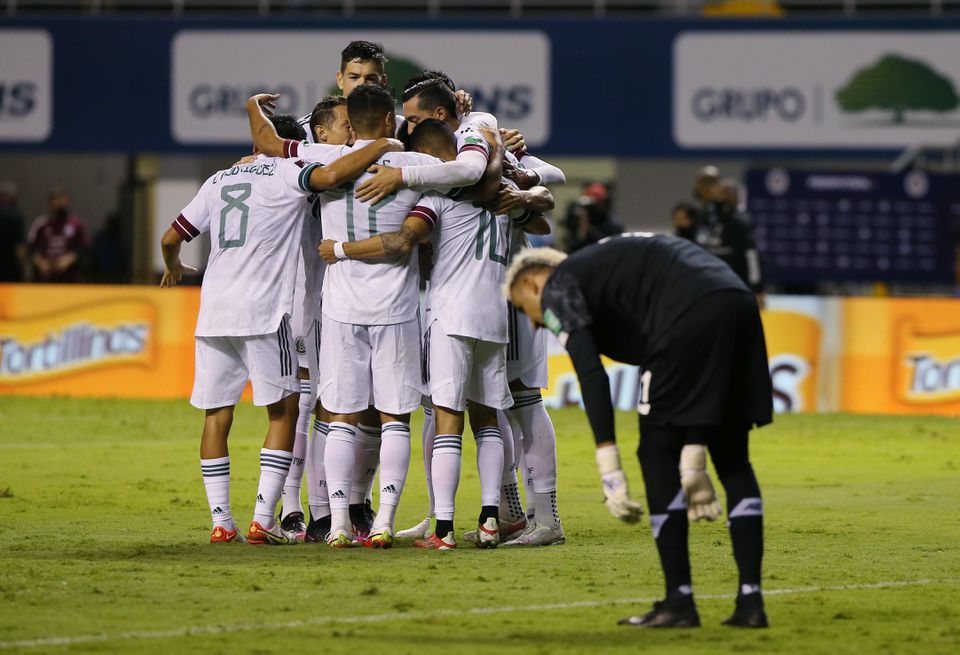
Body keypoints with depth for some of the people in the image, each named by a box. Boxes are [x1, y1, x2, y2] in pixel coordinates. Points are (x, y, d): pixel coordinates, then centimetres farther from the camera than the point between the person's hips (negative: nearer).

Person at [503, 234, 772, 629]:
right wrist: (693, 460, 38)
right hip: (740, 306, 8)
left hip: (691, 315, -8)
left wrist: (608, 467, -8)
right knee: (732, 459, 17)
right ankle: (750, 600, 13)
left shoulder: (558, 286, 13)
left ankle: (679, 602, 7)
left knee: (658, 452, 6)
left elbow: (590, 371, -5)